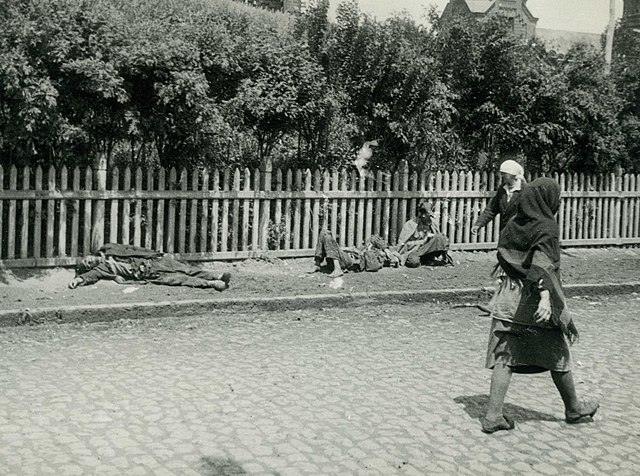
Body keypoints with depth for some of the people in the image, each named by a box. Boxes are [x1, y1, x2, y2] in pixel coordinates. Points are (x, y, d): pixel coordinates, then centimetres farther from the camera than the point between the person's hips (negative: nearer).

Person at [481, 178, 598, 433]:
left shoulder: (512, 224, 7)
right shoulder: (547, 227, -12)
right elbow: (543, 263, -25)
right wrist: (545, 296, -35)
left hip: (507, 299, 6)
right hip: (535, 303, -5)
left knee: (504, 357, 4)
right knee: (558, 356, 13)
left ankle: (493, 415, -2)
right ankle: (573, 408, 30)